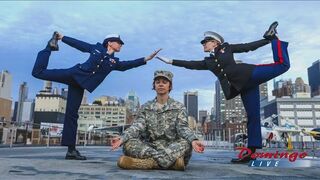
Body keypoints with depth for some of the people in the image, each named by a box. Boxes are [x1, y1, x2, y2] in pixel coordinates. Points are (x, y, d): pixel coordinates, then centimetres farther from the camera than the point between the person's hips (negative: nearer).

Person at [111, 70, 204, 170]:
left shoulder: (178, 107, 7)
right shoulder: (146, 107, 11)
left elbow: (183, 127, -7)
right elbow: (137, 126, -3)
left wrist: (193, 140, -30)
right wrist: (122, 139, -23)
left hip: (172, 148, -1)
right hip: (150, 147, 2)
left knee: (185, 143, -31)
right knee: (128, 144, -25)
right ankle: (172, 160, -33)